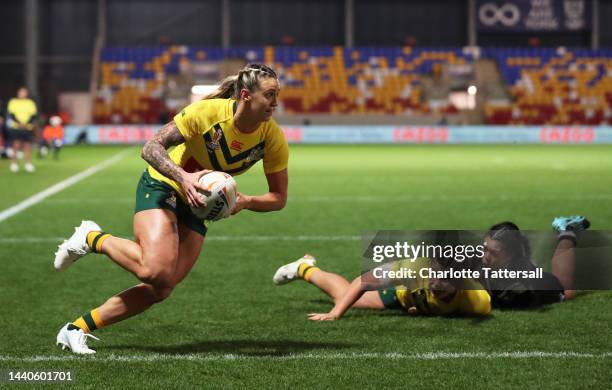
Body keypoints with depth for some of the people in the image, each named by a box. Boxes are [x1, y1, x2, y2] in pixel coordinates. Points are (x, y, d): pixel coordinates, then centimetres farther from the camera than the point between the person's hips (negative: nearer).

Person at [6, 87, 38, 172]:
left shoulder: (31, 103, 10)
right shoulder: (13, 102, 4)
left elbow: (33, 115, 2)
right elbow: (11, 114, -4)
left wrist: (26, 124, -14)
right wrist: (19, 123, -17)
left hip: (28, 128, 2)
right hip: (16, 127, -2)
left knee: (27, 146, 2)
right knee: (16, 145, -8)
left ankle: (29, 164, 8)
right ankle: (14, 164, -1)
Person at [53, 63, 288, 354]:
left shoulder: (273, 137, -13)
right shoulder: (207, 112, -25)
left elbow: (279, 198, -5)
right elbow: (151, 148, -22)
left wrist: (245, 201, -25)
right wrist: (183, 178, -38)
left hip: (197, 205, 5)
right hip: (162, 186, -5)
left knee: (161, 289, -9)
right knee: (155, 271, -29)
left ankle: (77, 329, 3)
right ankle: (93, 238, -1)